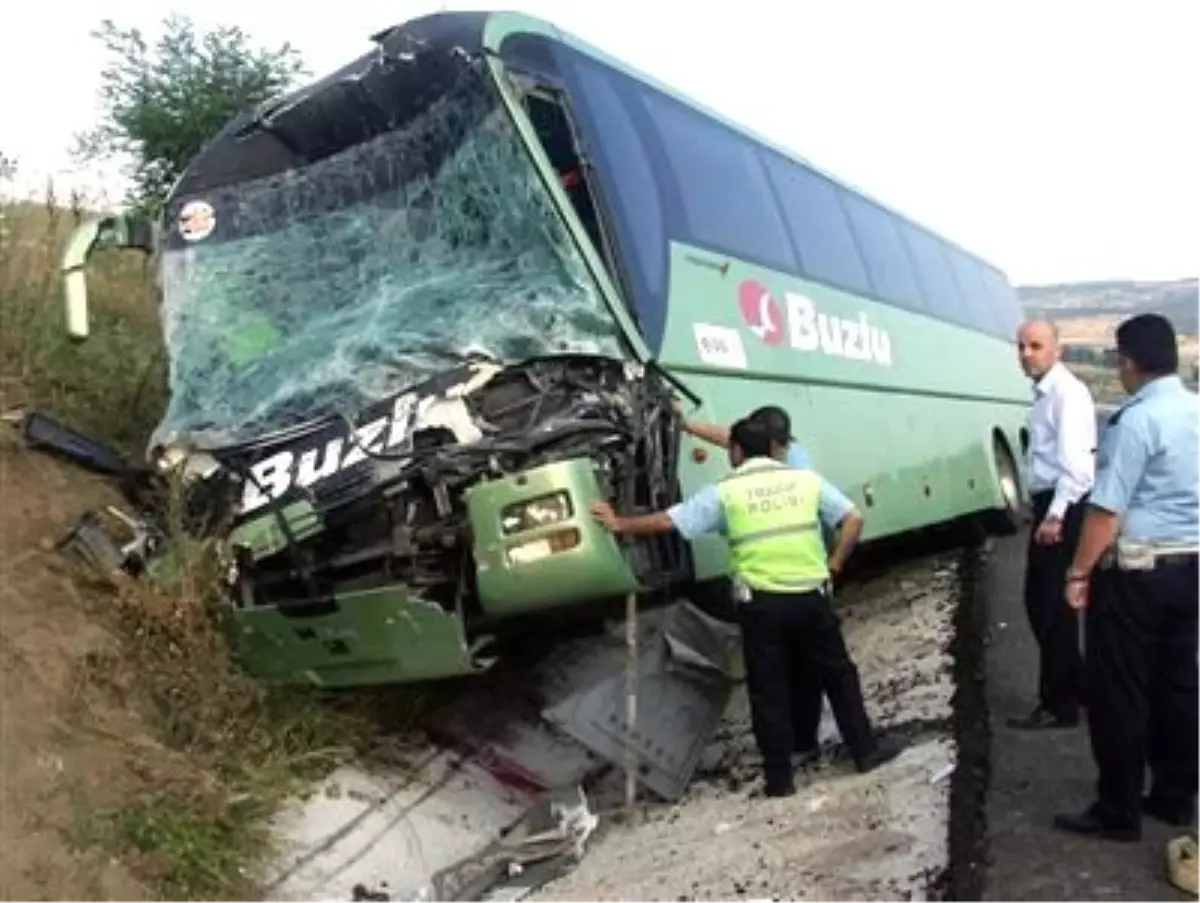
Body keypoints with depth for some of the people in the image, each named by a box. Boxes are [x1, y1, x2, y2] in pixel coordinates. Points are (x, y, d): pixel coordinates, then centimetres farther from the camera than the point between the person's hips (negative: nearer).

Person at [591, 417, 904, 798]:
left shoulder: (725, 491, 1)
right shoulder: (806, 479, 9)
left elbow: (668, 521, 1)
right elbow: (853, 519, 7)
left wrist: (618, 524, 13)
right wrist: (834, 565, 12)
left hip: (761, 603, -2)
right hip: (811, 597, 2)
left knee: (769, 692, 7)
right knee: (838, 676, 18)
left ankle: (779, 778, 13)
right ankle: (866, 750, 26)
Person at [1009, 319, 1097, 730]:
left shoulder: (1067, 391, -14)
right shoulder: (1043, 393, 15)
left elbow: (1074, 460, -22)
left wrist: (1056, 515, -25)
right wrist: (1045, 512, 17)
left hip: (1064, 509, -9)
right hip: (1049, 506, 9)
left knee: (1054, 607, -1)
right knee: (1039, 602, 16)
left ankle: (1058, 705, 10)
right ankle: (1075, 686, 30)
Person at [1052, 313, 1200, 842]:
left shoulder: (1136, 420, -18)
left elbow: (1107, 509, -21)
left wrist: (1079, 572, -15)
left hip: (1136, 571, -8)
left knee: (1119, 692, 1)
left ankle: (1118, 812, 8)